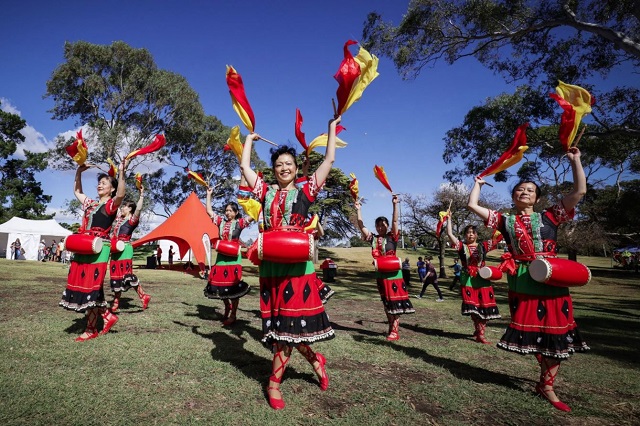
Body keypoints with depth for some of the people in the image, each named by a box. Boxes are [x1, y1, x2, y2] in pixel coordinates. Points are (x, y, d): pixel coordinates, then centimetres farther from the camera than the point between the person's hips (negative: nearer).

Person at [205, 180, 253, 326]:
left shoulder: (239, 223, -4)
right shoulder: (221, 221, 9)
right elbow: (209, 211, 13)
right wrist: (209, 195, 12)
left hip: (234, 257, -5)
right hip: (221, 256, 5)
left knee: (233, 285, -1)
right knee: (221, 284, 11)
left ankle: (233, 315, 6)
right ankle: (227, 309, 32)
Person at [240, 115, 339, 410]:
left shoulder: (305, 191, 7)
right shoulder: (266, 192, 14)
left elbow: (329, 160, 7)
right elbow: (245, 167, 16)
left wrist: (332, 127, 12)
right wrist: (250, 138, 25)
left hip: (298, 263, -3)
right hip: (271, 263, 3)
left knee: (290, 320, -2)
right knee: (280, 321, 5)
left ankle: (274, 383, 13)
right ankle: (315, 359, 27)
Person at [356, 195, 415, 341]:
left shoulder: (392, 237, -2)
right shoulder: (373, 238, 5)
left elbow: (395, 221, -13)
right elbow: (361, 226, 3)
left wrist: (395, 205, -23)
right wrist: (358, 210, -2)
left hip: (393, 273, -4)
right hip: (380, 274, 4)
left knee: (395, 302, -3)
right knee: (386, 302, 13)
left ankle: (394, 331, 0)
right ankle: (391, 327, 25)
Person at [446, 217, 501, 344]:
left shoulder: (483, 246, 7)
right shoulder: (462, 246, 4)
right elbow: (450, 234, -5)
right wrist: (449, 218, -6)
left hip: (482, 279, 2)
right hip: (468, 280, -2)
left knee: (485, 306, 0)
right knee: (473, 307, -4)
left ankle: (479, 330, 15)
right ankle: (480, 333, 8)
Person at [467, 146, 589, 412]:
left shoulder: (550, 217, 9)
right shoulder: (505, 221, 10)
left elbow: (579, 191, 2)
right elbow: (472, 205, 8)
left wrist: (575, 160, 5)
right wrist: (478, 182, 20)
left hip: (552, 281, 0)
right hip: (522, 283, 0)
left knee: (554, 332, 3)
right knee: (532, 333, 6)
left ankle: (547, 386, 17)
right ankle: (547, 375, 27)